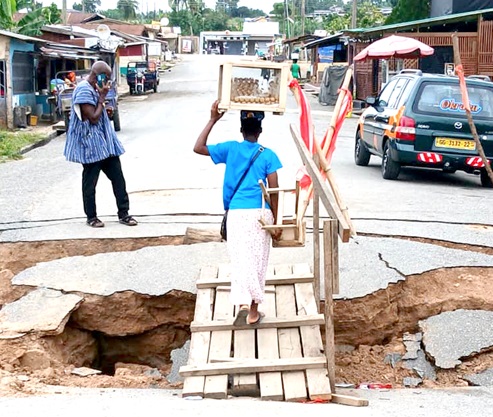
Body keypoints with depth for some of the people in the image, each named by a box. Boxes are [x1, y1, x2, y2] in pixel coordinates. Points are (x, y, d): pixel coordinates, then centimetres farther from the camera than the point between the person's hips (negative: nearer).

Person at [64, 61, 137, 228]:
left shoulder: (94, 89, 12)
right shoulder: (84, 90, -18)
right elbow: (93, 118, -19)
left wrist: (102, 96, 8)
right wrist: (102, 97, -15)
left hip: (104, 142, 9)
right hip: (91, 144, -9)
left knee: (118, 177, 6)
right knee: (90, 181, 4)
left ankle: (123, 213, 11)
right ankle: (91, 217, 15)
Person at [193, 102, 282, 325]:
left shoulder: (231, 149, 2)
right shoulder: (268, 155, 0)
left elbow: (198, 148, 5)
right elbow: (274, 191, -3)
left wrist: (213, 120, 5)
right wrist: (276, 221, 3)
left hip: (237, 213, 0)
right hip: (260, 213, 0)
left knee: (241, 259, -1)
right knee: (258, 261, 10)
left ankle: (243, 304, -23)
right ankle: (253, 311, 16)